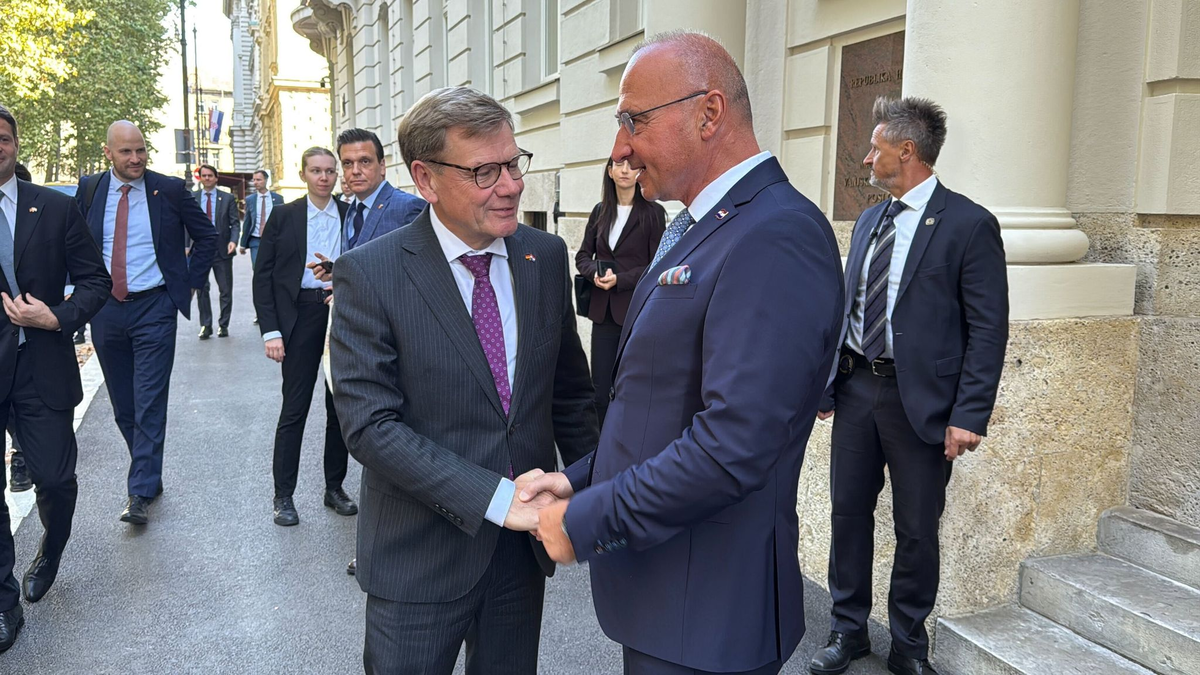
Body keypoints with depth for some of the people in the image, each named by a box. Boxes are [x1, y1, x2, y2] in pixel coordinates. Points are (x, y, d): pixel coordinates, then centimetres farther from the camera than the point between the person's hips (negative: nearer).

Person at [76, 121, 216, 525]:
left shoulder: (170, 190, -3)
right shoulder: (89, 189, 3)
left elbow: (206, 236, 7)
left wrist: (191, 283, 2)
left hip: (154, 308, -3)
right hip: (105, 309, 3)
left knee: (150, 403, -7)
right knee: (123, 405, 11)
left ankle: (140, 493, -3)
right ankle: (149, 475, 27)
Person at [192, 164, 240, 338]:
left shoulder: (227, 198, 4)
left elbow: (235, 223, 1)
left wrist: (233, 241, -17)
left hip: (221, 248, -1)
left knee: (226, 290, 3)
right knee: (201, 289, 5)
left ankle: (223, 325, 15)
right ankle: (206, 325, 15)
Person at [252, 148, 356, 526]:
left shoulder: (352, 216, 6)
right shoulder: (284, 216, 3)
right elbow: (263, 276, 1)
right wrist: (270, 330, -7)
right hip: (300, 317, -2)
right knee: (294, 409, 0)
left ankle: (334, 487, 23)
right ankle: (283, 495, 12)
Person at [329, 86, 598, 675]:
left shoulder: (546, 257, 0)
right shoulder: (369, 273, -13)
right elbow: (369, 422, -19)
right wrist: (494, 498, -23)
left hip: (525, 541, 4)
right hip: (420, 558, -4)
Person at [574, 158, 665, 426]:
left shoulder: (653, 213, -4)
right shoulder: (600, 211, 10)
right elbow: (583, 256, 12)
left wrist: (620, 279, -17)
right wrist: (596, 272, -9)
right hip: (603, 312, 4)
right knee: (600, 388, 5)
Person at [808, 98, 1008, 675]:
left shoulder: (968, 225, -9)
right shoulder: (868, 222, 11)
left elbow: (988, 330, -11)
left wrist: (969, 415, -17)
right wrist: (825, 384, 9)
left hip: (920, 399, -6)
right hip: (856, 388, 6)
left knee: (917, 530, 8)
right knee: (848, 513, 13)